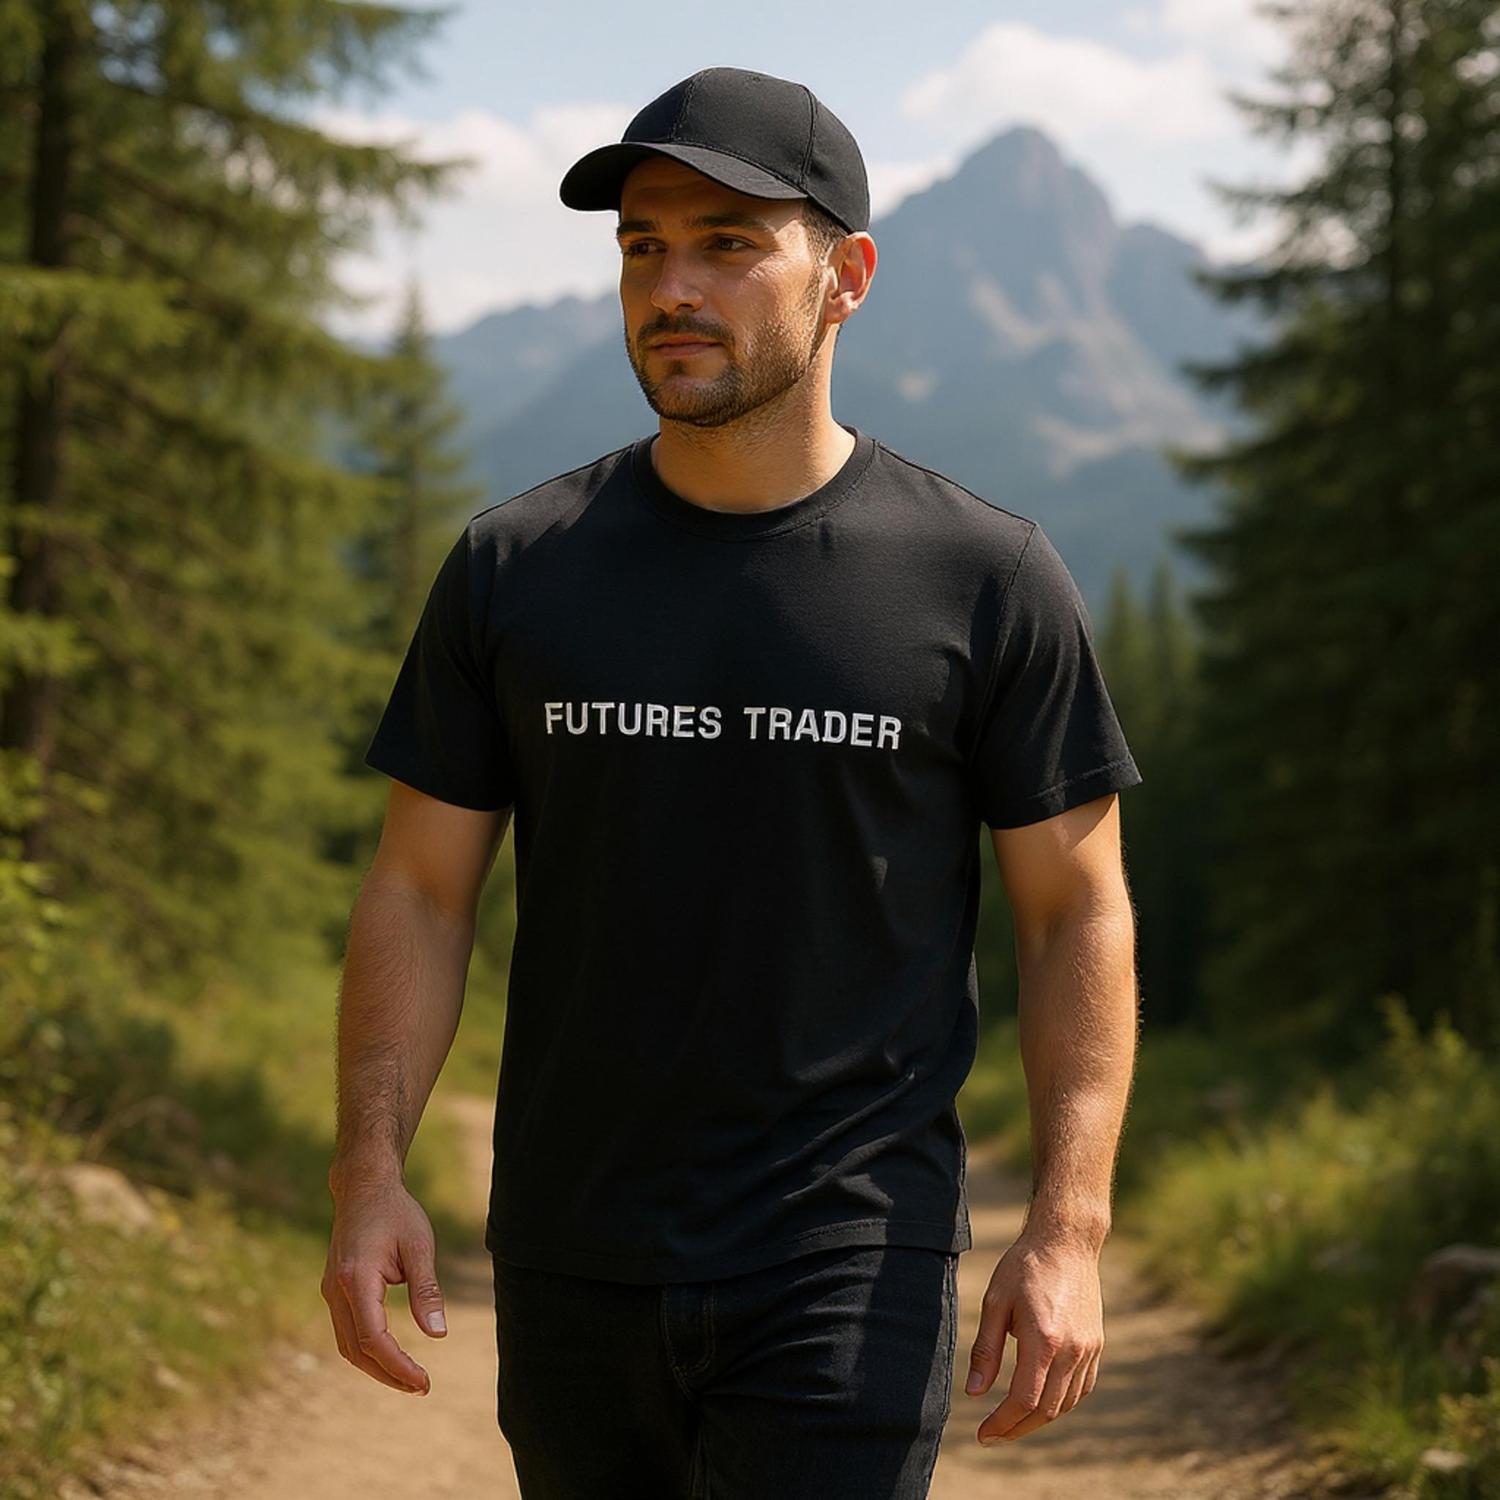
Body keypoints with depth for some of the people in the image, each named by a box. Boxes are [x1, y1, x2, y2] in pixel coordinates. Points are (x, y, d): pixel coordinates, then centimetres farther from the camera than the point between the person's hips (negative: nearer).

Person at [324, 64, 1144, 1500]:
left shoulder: (983, 578, -2)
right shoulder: (515, 566, 3)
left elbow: (1077, 911, 2)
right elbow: (420, 888, 7)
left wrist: (1068, 1225, -7)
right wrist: (369, 1172, -4)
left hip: (850, 1274, -2)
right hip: (570, 1269, 3)